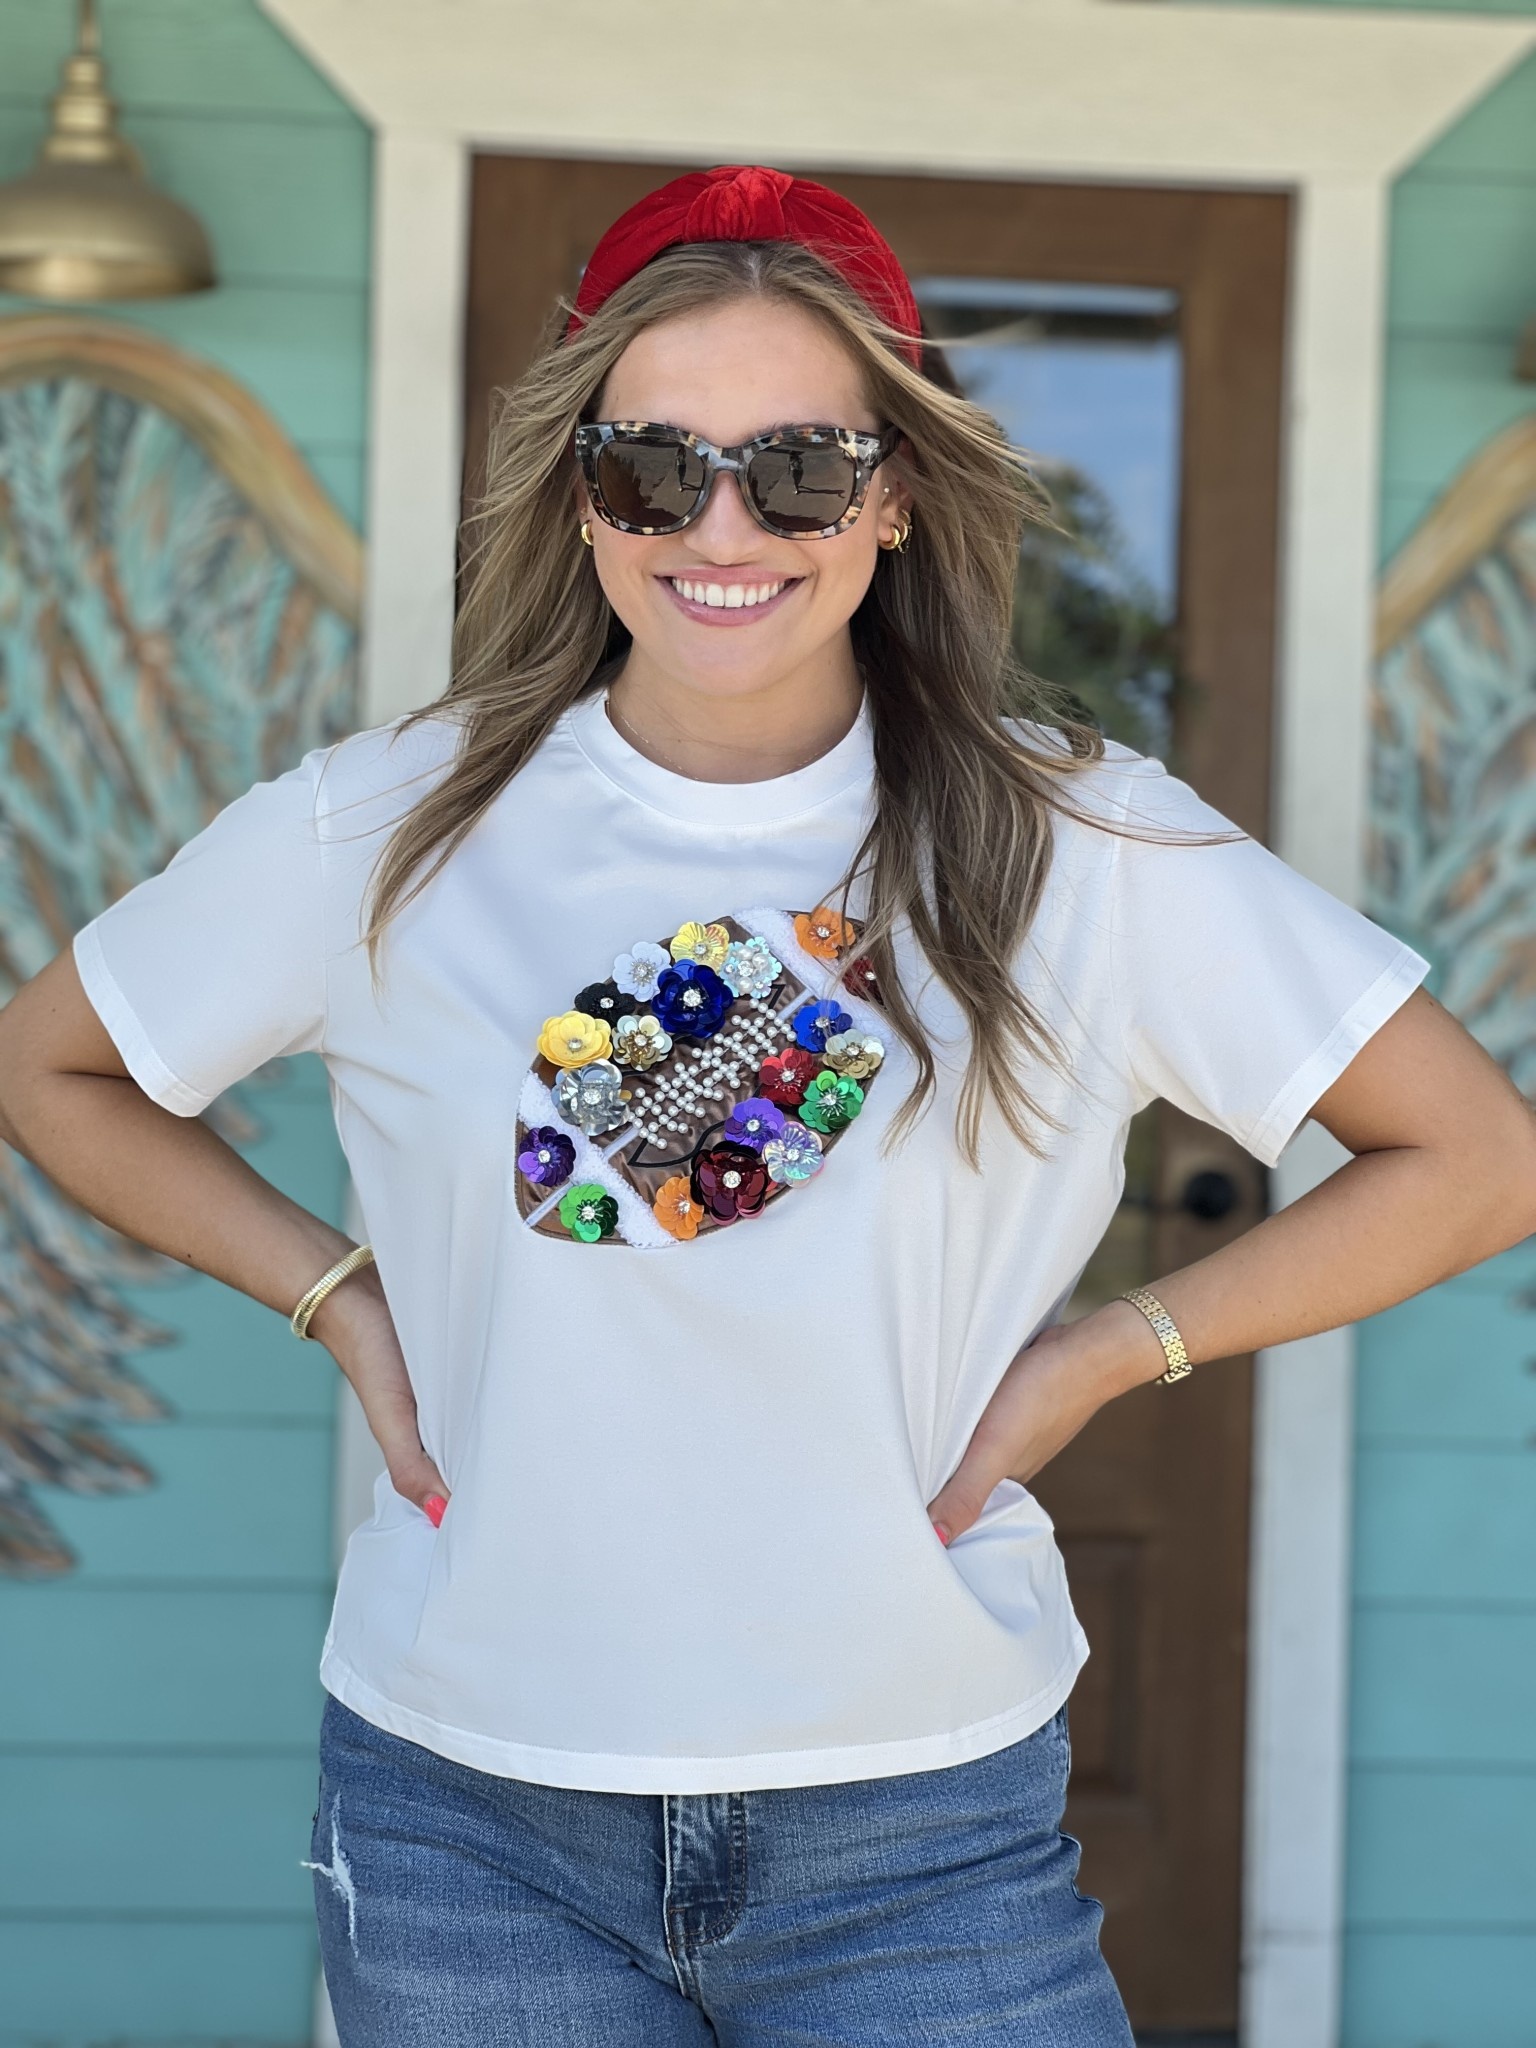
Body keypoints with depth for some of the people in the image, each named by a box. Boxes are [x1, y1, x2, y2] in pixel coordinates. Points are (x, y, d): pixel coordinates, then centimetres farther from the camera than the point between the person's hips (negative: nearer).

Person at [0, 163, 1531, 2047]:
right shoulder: (387, 834, -3)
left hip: (926, 1829, -1)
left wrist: (1105, 1350, -6)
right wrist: (344, 1298, 1)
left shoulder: (1080, 846, -6)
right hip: (466, 1822, 1)